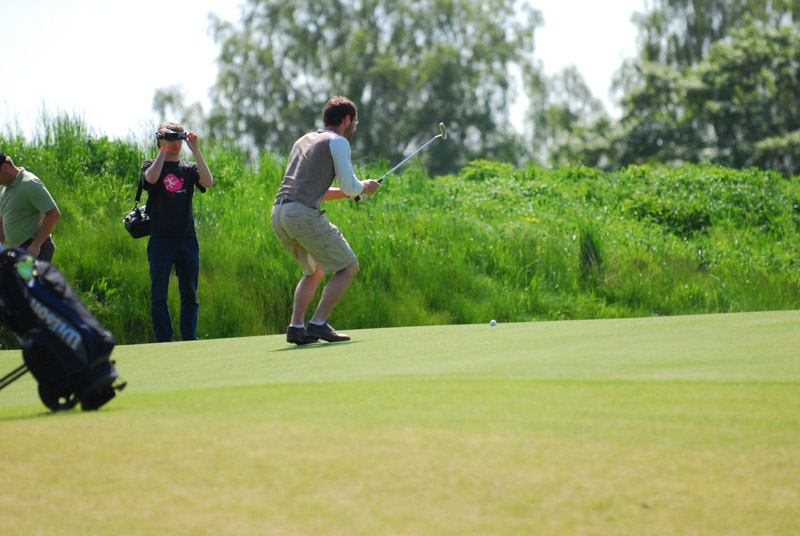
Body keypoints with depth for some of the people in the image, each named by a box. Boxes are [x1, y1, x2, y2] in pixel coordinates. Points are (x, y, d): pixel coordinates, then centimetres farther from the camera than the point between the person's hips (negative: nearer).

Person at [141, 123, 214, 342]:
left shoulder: (189, 168, 13)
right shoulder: (150, 165, 7)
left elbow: (208, 182, -7)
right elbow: (151, 178, -18)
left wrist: (196, 151, -7)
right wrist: (163, 149, -9)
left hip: (187, 239, 3)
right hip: (161, 239, -3)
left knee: (190, 293, 4)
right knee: (159, 294, -2)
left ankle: (189, 339, 8)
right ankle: (164, 341, 0)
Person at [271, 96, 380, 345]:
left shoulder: (303, 141, 27)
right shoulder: (338, 142, 2)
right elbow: (350, 187, -4)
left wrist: (351, 191, 29)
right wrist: (364, 186, 19)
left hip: (278, 213, 8)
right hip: (304, 213, -8)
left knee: (315, 271, 24)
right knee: (348, 266, 2)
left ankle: (296, 326, 7)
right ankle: (318, 324, -8)